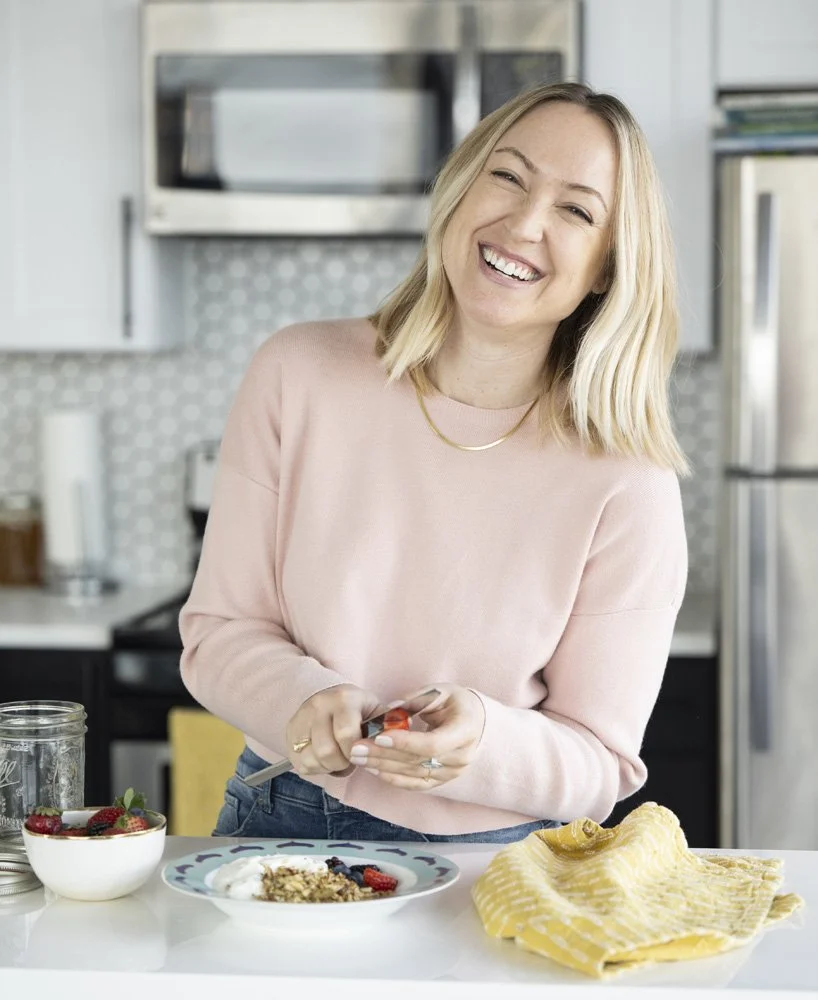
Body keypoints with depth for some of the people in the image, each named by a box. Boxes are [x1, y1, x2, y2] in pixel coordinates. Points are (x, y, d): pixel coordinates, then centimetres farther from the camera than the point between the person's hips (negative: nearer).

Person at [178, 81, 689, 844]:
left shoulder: (628, 485, -10)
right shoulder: (296, 377, -4)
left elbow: (600, 766, -4)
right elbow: (221, 630, 2)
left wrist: (483, 742, -24)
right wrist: (301, 700, -19)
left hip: (499, 866, 0)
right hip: (280, 833, 1)